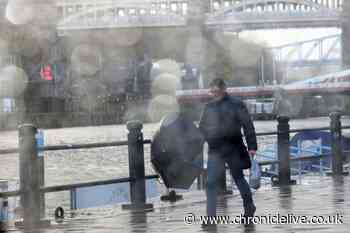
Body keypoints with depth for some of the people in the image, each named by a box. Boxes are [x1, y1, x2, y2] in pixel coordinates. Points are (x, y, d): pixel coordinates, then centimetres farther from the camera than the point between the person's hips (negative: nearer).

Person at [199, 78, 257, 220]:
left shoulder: (236, 105, -6)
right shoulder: (209, 107, 7)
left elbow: (248, 126, -7)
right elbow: (202, 127, 16)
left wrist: (252, 146, -12)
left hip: (233, 150, -3)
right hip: (215, 151, 3)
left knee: (239, 178, 12)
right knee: (211, 182, -5)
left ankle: (249, 207, 32)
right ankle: (211, 215, -4)